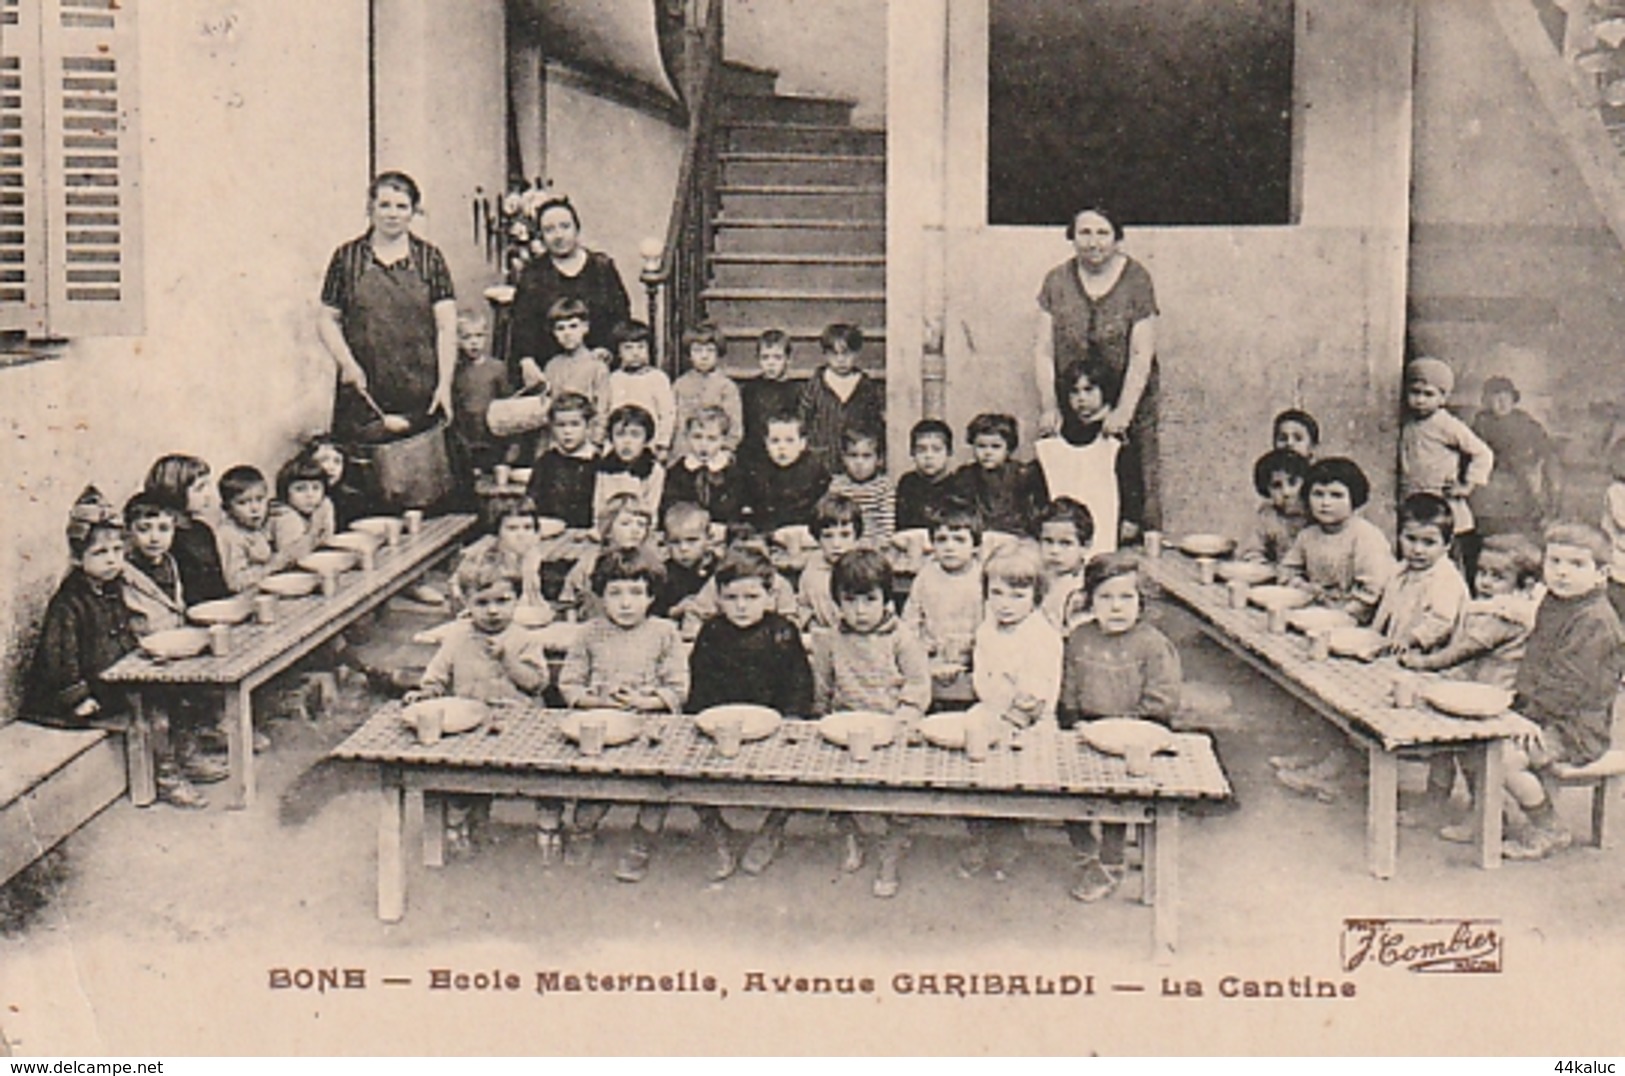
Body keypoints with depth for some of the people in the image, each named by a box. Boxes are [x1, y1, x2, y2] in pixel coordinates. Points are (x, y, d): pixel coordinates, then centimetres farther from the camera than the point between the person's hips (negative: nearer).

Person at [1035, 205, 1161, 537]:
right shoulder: (1057, 281, 2)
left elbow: (1141, 356, -8)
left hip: (1128, 398, -2)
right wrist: (1049, 407, -7)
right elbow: (1043, 351, 1)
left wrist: (1123, 412, -15)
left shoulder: (1136, 280, -5)